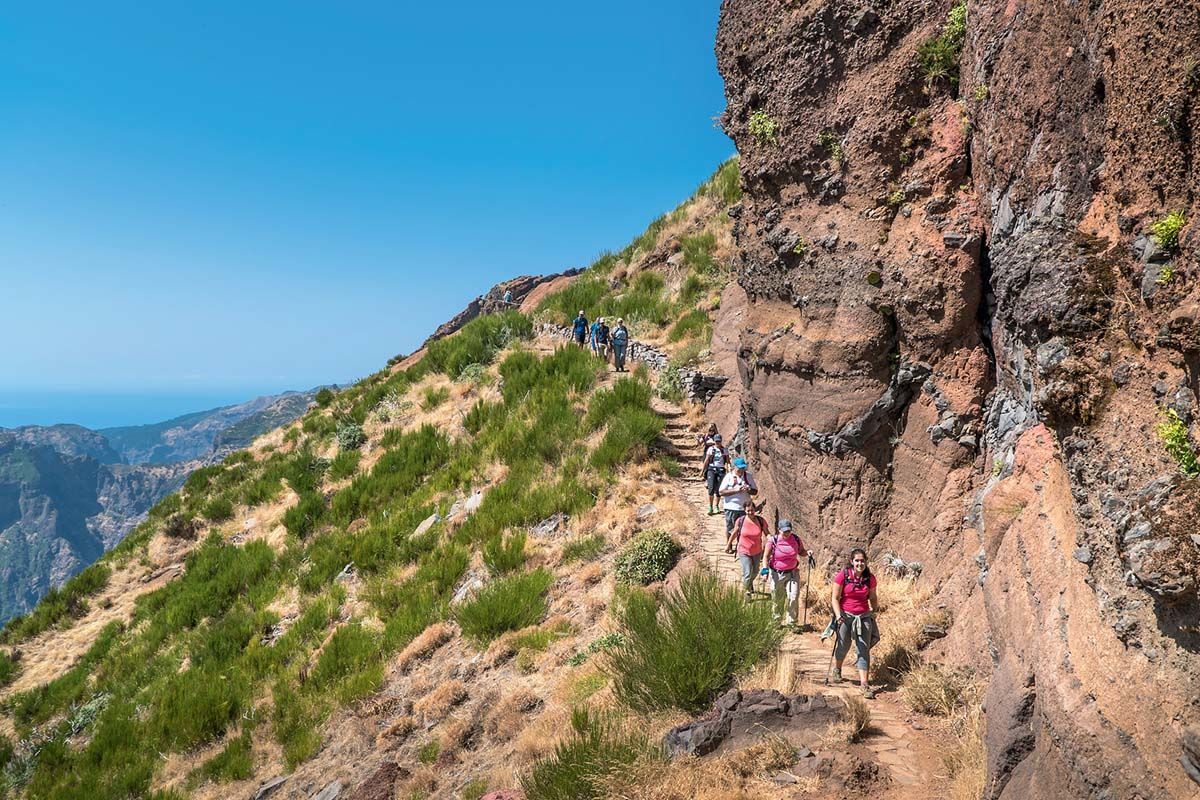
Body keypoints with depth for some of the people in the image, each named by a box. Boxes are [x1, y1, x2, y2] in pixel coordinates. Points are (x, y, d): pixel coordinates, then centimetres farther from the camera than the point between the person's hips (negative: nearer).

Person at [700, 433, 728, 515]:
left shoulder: (724, 450, 8)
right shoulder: (710, 449, 4)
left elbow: (728, 461, 11)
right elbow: (706, 460, 6)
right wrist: (702, 470, 4)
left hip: (721, 470, 1)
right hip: (711, 469, -1)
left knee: (719, 490, 0)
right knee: (711, 488, -13)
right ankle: (710, 507, -7)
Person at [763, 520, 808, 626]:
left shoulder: (796, 539, -2)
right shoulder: (773, 541, -10)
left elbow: (801, 552, 14)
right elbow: (766, 557, -6)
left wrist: (807, 553, -7)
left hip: (792, 573, 2)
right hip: (777, 574, -2)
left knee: (793, 597, -10)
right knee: (777, 599, 8)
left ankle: (791, 622, 4)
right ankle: (776, 620, 31)